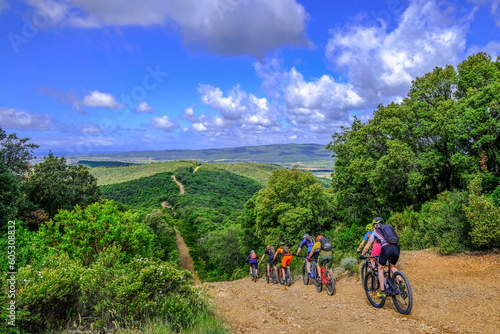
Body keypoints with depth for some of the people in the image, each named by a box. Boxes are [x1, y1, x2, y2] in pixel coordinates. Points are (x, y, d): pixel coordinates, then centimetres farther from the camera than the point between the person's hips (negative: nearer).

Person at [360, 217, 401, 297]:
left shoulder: (375, 232, 22)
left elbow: (366, 247, 25)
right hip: (397, 248, 4)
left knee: (380, 269, 15)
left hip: (386, 248, -4)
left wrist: (361, 255, 41)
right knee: (393, 267, 27)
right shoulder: (389, 227, 32)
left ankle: (382, 291, 10)